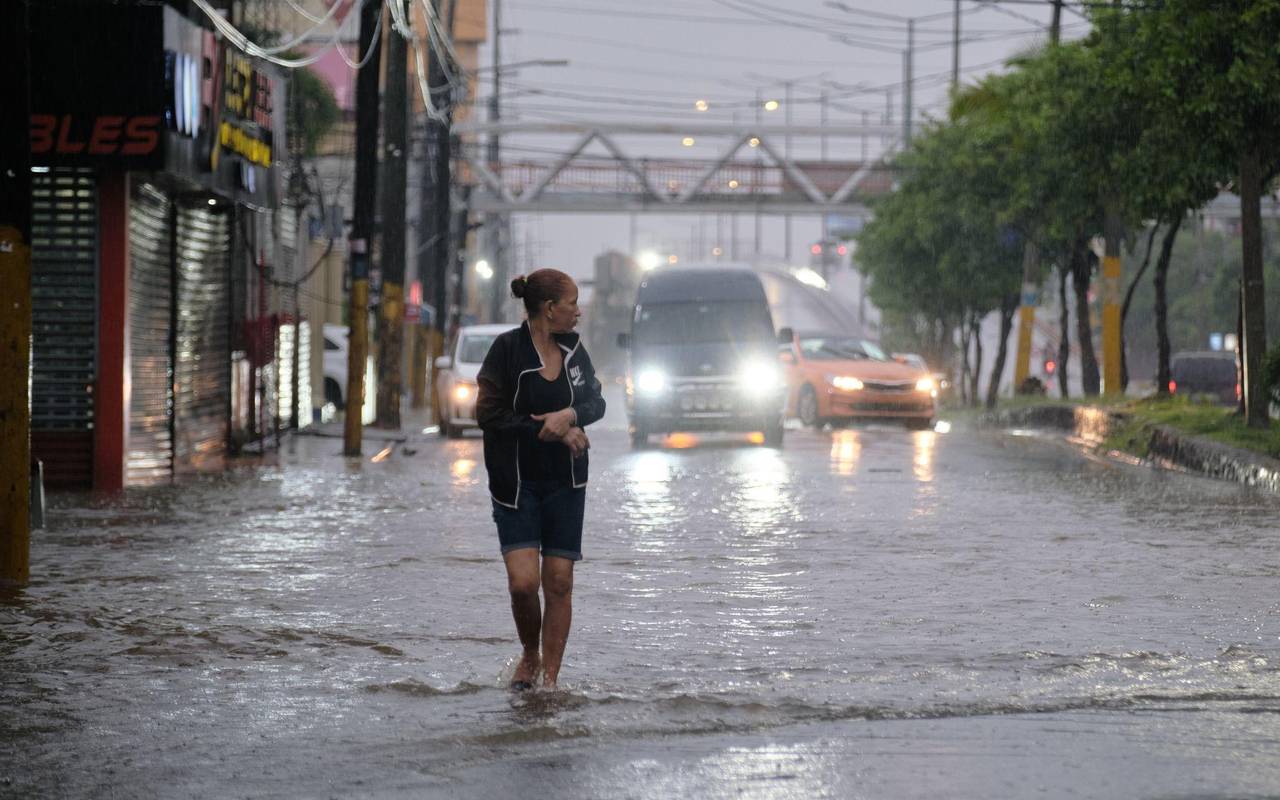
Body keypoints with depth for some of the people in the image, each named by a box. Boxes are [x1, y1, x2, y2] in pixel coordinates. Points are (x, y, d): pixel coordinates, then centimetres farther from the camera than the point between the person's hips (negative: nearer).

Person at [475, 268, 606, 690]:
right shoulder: (508, 348, -11)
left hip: (565, 484, 4)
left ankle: (549, 678, 8)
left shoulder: (573, 348, 5)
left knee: (559, 583, 0)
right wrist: (552, 432, -15)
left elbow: (596, 402, 9)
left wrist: (571, 415, -14)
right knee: (523, 581, -14)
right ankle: (529, 655, 14)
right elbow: (489, 414, -14)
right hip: (516, 483, -4)